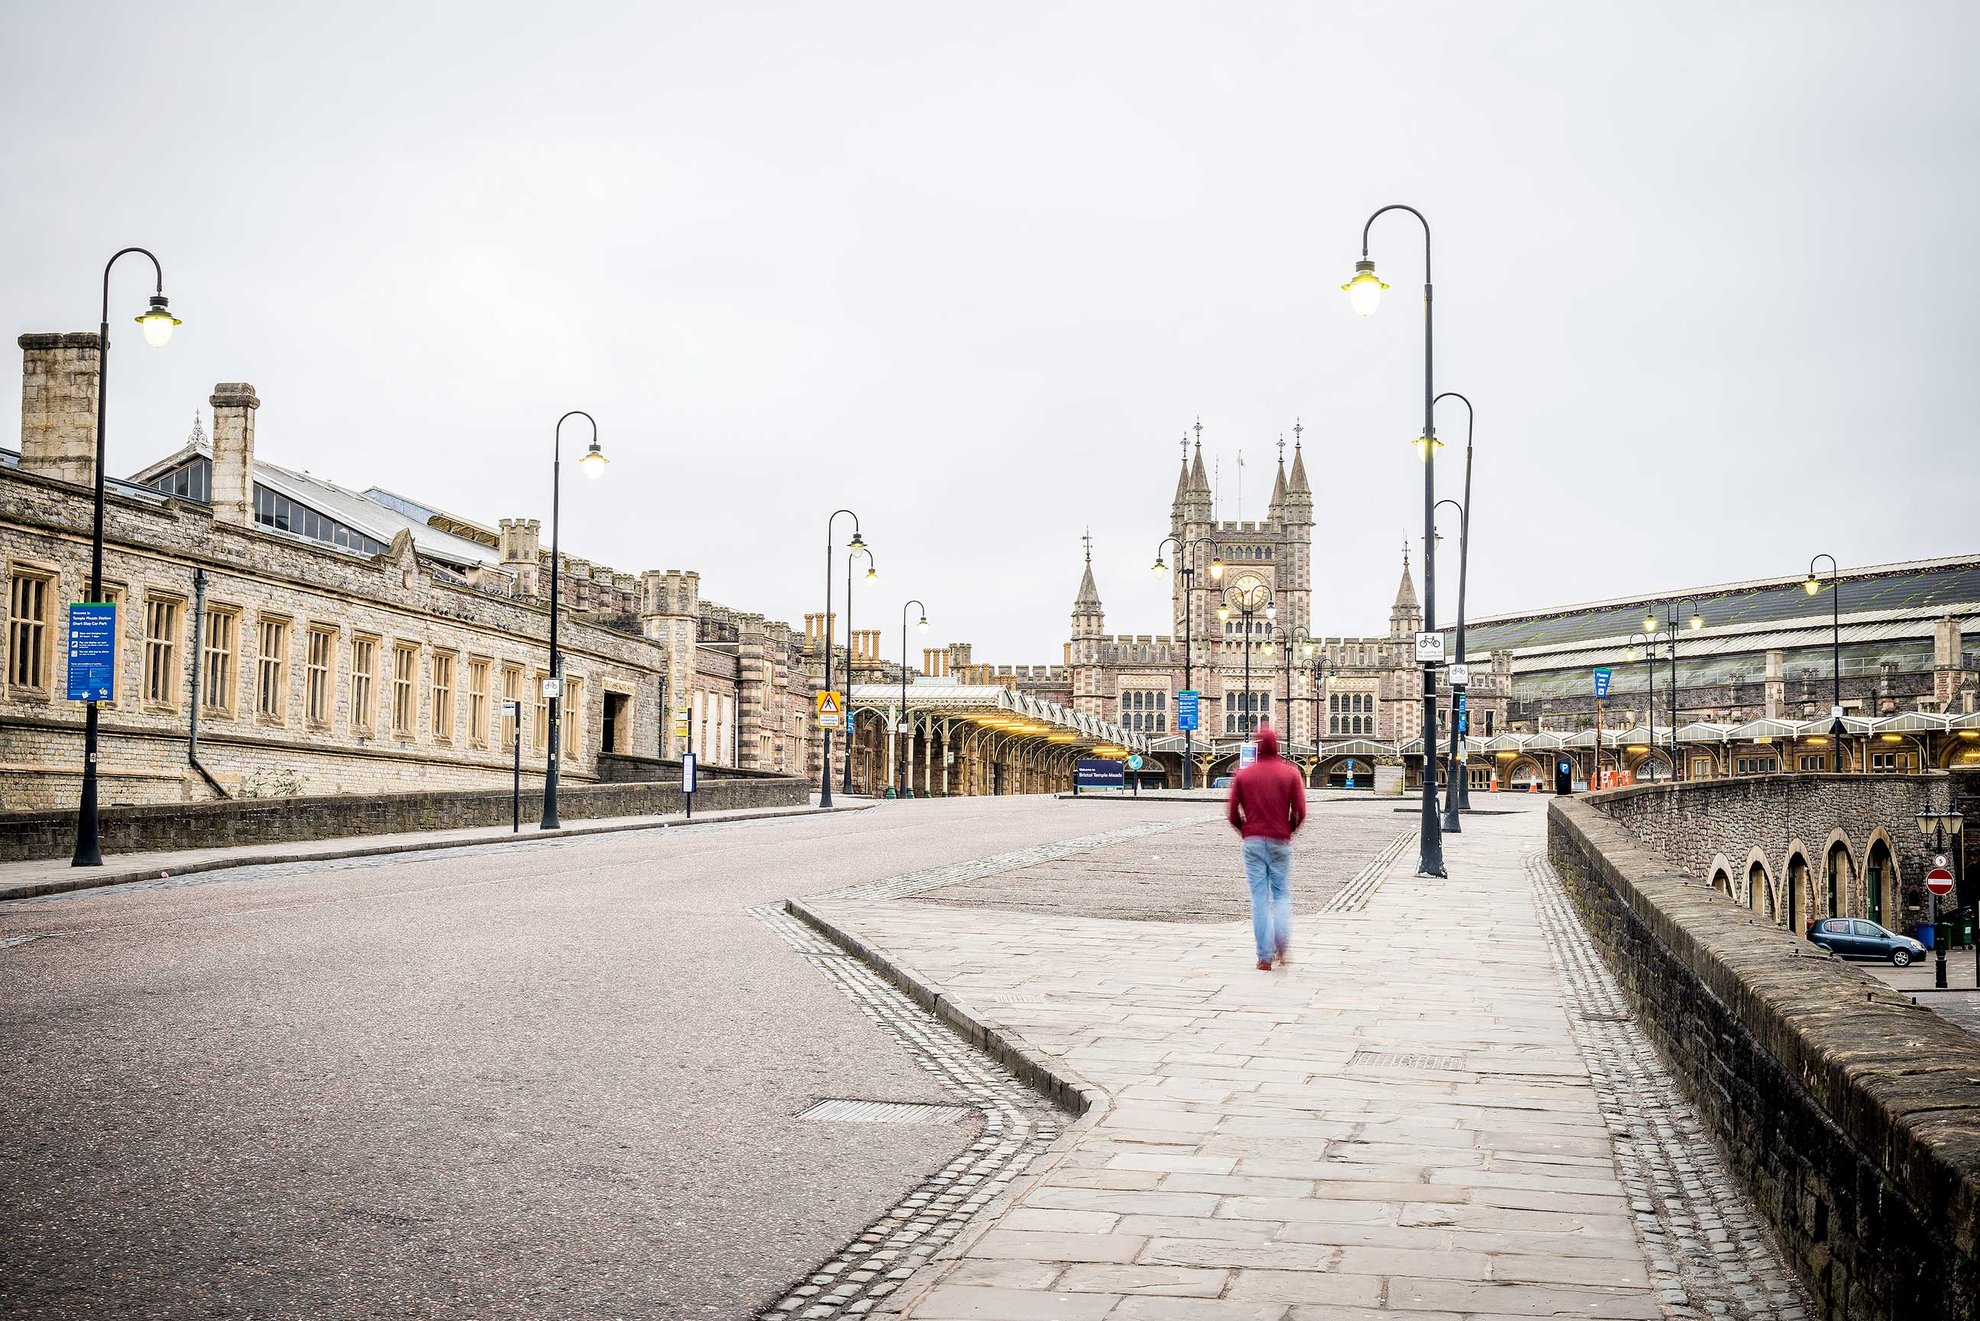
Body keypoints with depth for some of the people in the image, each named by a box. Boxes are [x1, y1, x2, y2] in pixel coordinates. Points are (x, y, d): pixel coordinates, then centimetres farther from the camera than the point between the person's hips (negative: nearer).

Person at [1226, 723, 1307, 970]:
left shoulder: (1243, 775, 3)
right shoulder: (1291, 774, 0)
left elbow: (1232, 813, 0)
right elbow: (1300, 812, -6)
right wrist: (1289, 830, 13)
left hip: (1253, 841, 0)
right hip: (1280, 842, 0)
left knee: (1259, 898, 3)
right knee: (1282, 894, 11)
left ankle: (1265, 956, 0)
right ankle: (1282, 946, -11)